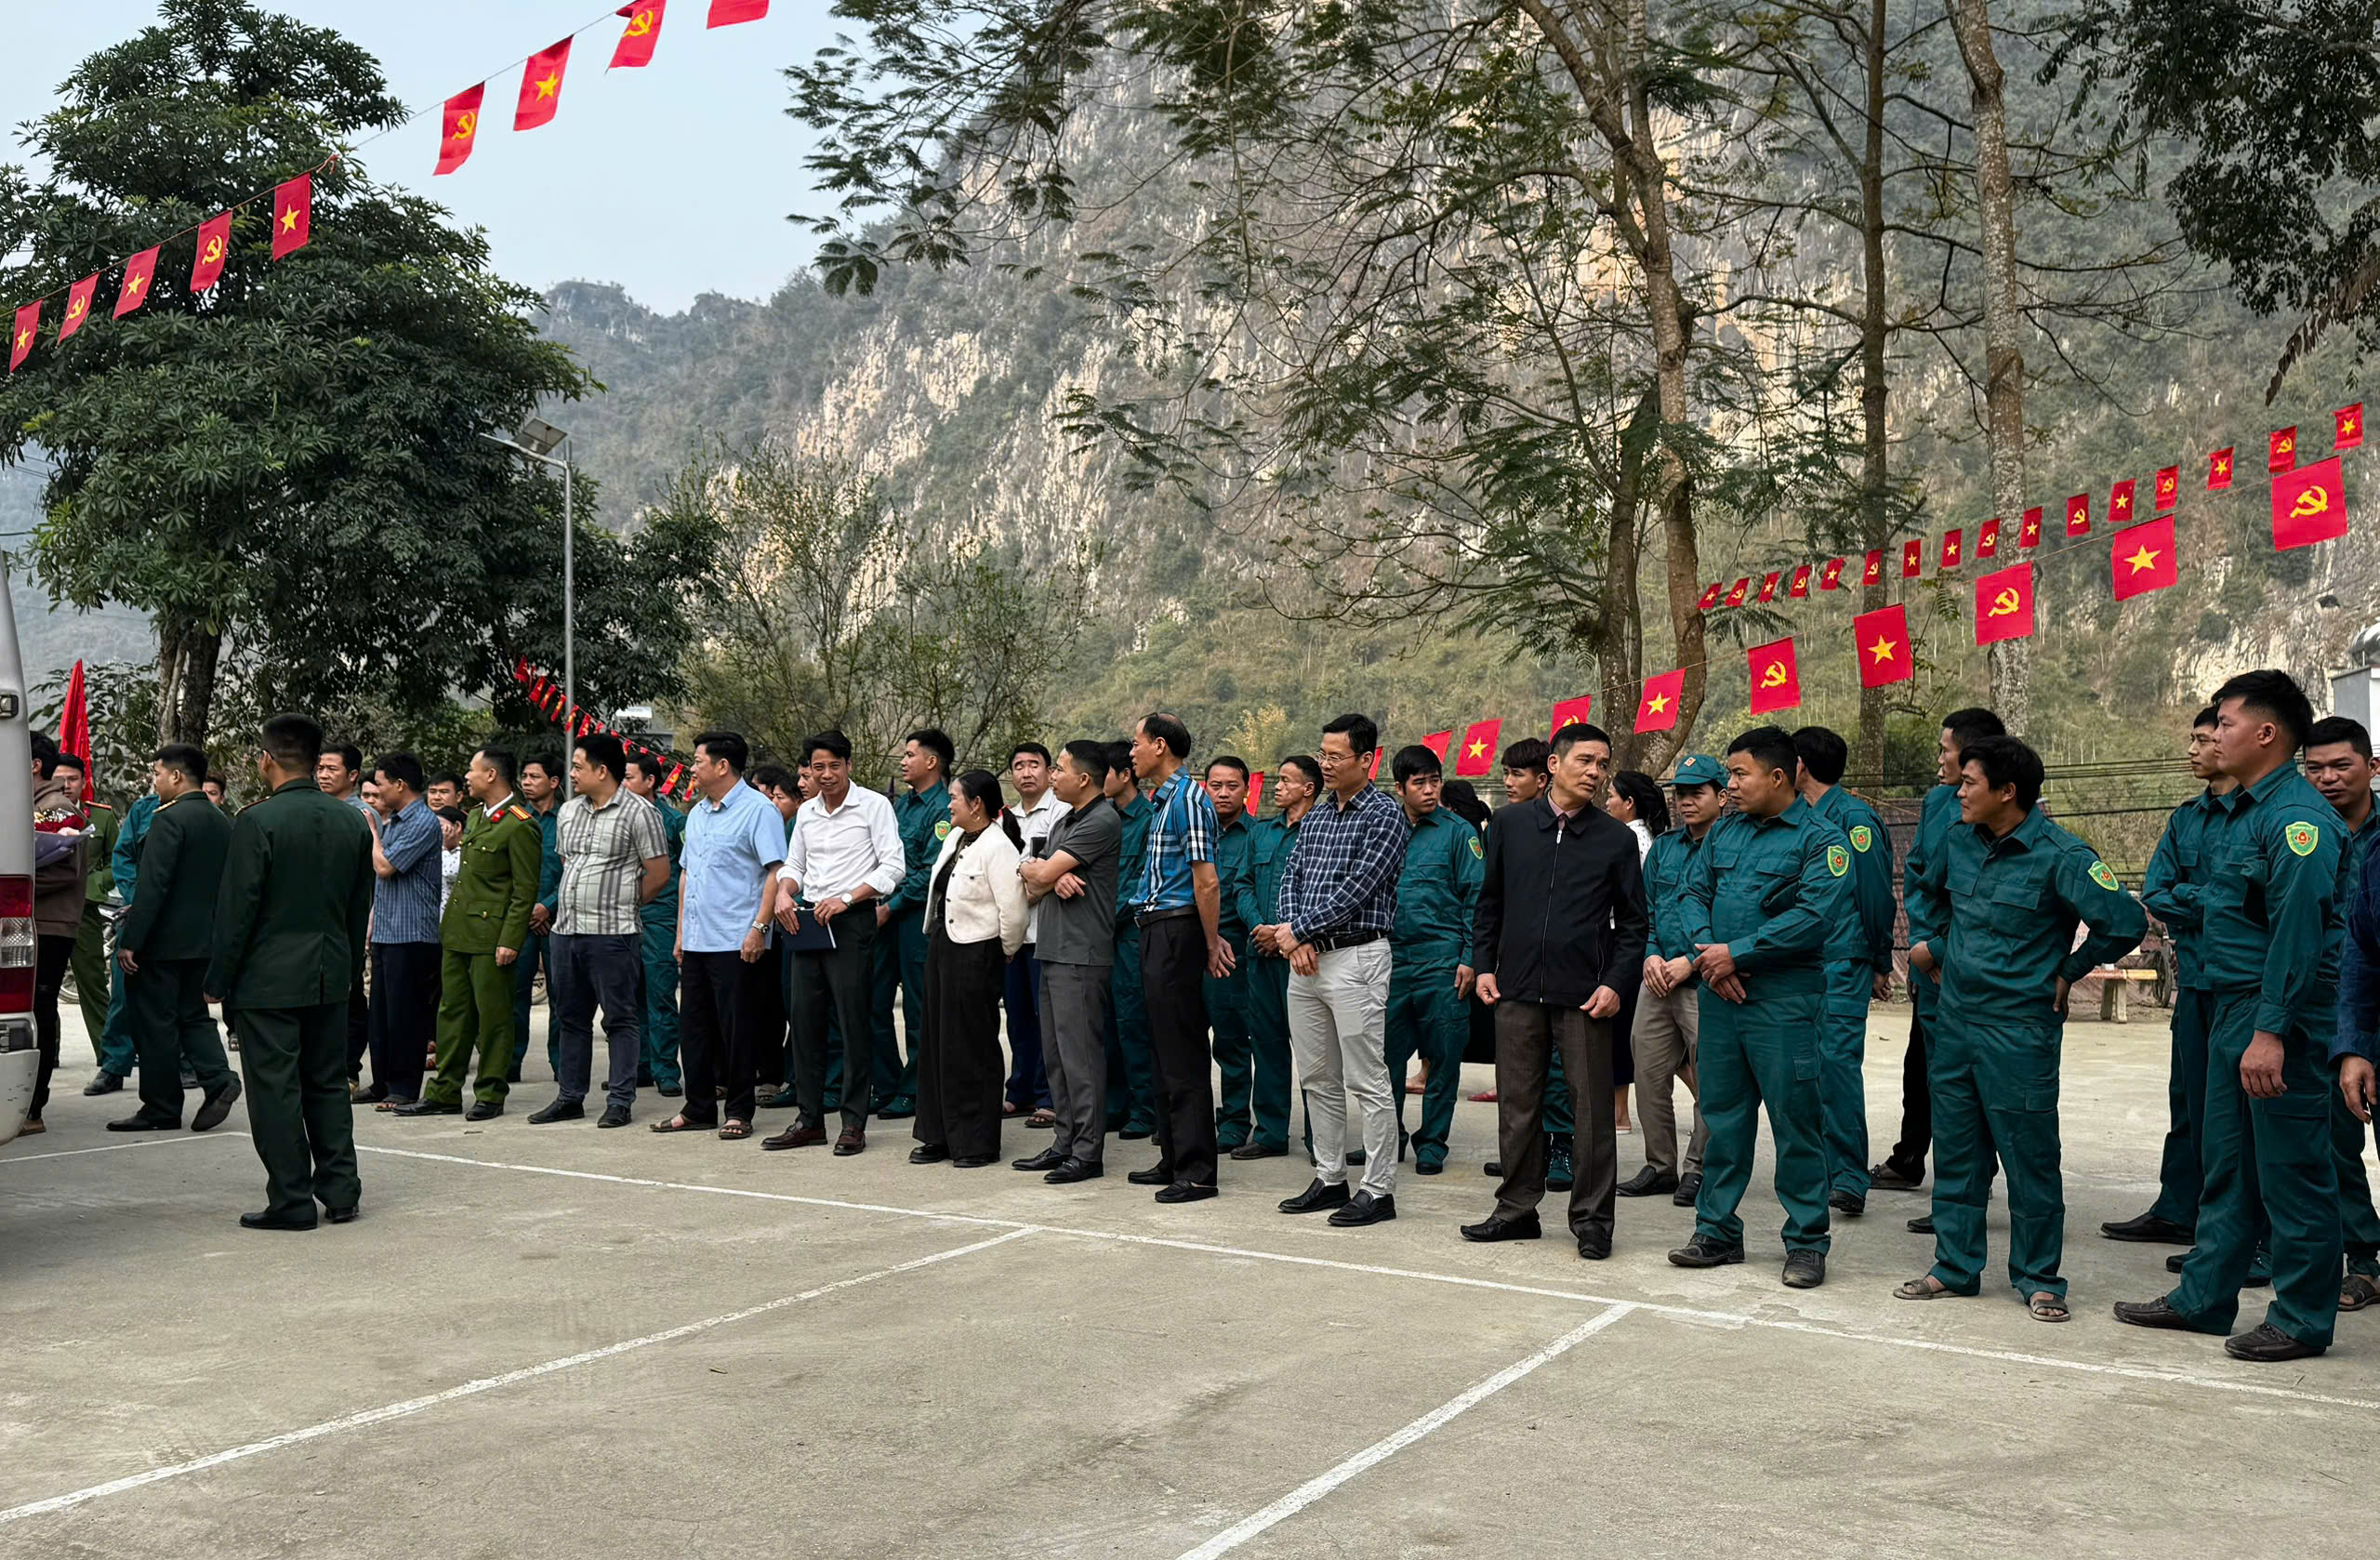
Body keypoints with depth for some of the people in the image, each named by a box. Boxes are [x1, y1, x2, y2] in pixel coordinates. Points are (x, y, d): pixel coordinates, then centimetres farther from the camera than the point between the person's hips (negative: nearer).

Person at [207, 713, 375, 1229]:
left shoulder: (256, 822, -14)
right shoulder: (353, 821, 5)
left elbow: (237, 909, -13)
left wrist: (218, 979, -4)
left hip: (268, 978, -6)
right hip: (331, 975, 6)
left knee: (275, 1090, 1)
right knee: (329, 1082, 13)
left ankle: (291, 1201, 4)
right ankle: (341, 1191, 16)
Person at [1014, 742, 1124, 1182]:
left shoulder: (1102, 822, -12)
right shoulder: (1062, 823, 19)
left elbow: (1042, 874, -14)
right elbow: (1031, 892, 16)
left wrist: (1030, 868, 9)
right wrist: (1052, 878, -7)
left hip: (1081, 954, -10)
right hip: (1051, 949, 10)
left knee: (1080, 1054, -6)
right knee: (1055, 1054, 12)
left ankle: (1088, 1152, -2)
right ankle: (1064, 1143, 20)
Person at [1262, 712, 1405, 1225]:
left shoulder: (1384, 814, -7)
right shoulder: (1314, 818, 16)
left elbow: (1356, 889, -15)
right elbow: (1291, 879, 11)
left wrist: (1296, 929, -12)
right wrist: (1293, 938, -7)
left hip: (1356, 956, -8)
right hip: (1306, 959, 8)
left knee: (1367, 1081, -4)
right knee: (1316, 1079, 12)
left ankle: (1379, 1190, 2)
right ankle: (1329, 1180, 22)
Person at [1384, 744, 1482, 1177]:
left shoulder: (1459, 832, 1)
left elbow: (1476, 898, -1)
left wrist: (1469, 959, -9)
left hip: (1441, 962, -3)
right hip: (1390, 958, 3)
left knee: (1442, 1058, 3)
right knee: (1386, 1054, 5)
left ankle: (1432, 1143, 14)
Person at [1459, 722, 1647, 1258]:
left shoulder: (1616, 838, 2)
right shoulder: (1510, 823, 6)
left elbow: (1633, 922, 5)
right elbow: (1489, 902, 13)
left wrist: (1615, 982, -6)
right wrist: (1484, 965, 6)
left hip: (1584, 993, -2)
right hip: (1517, 991, 2)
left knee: (1592, 1109, 2)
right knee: (1517, 1104, 9)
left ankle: (1592, 1218, 14)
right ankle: (1518, 1208, 22)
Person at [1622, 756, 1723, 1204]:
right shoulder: (1663, 846, 14)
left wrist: (1692, 961, -14)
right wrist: (1651, 955, 0)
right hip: (1657, 980, 6)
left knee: (1708, 1082, 1)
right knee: (1650, 1075, 8)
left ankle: (1699, 1170, 14)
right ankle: (1660, 1166, 21)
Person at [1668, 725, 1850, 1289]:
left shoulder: (1820, 839, -7)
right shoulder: (1725, 832, 13)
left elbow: (1815, 916, -17)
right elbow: (1695, 894, 10)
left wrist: (1736, 953, -16)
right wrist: (1708, 953, -9)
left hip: (1783, 1002, -6)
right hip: (1719, 996, 6)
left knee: (1795, 1122, 1)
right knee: (1722, 1116, 12)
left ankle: (1806, 1242, 12)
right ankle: (1717, 1231, 22)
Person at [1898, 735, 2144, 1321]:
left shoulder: (2059, 856, -16)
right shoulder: (1958, 841, 5)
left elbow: (2126, 921, -20)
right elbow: (1932, 893, 28)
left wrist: (2067, 973, -10)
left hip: (2019, 1029, -6)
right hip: (1953, 1020, 7)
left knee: (2030, 1157, 2)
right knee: (1955, 1151, 12)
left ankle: (2039, 1279, 15)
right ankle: (1956, 1267, 23)